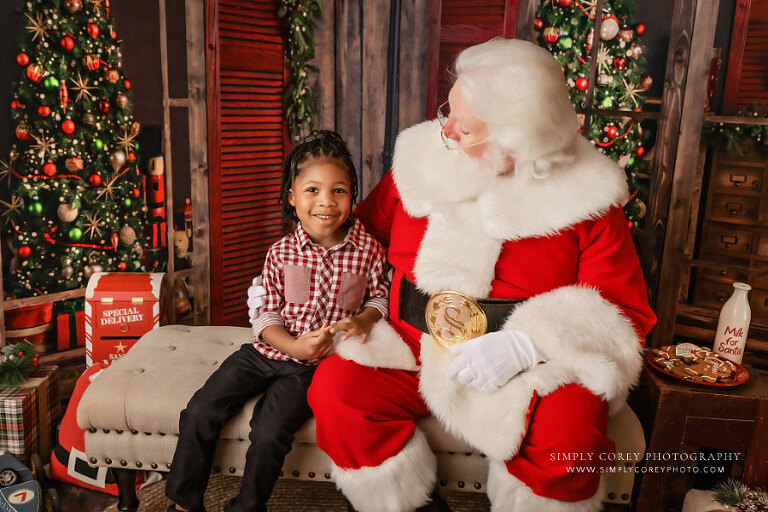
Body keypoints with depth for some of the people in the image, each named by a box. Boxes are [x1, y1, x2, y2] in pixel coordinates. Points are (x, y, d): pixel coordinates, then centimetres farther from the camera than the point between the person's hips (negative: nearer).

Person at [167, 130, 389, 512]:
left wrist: (365, 319, -16)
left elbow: (379, 296, 7)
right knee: (199, 413, -6)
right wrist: (295, 346, -19)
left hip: (312, 366, -2)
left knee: (269, 433, -20)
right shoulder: (281, 253, -6)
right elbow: (267, 315, -1)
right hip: (265, 351, 3)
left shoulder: (368, 249, -8)